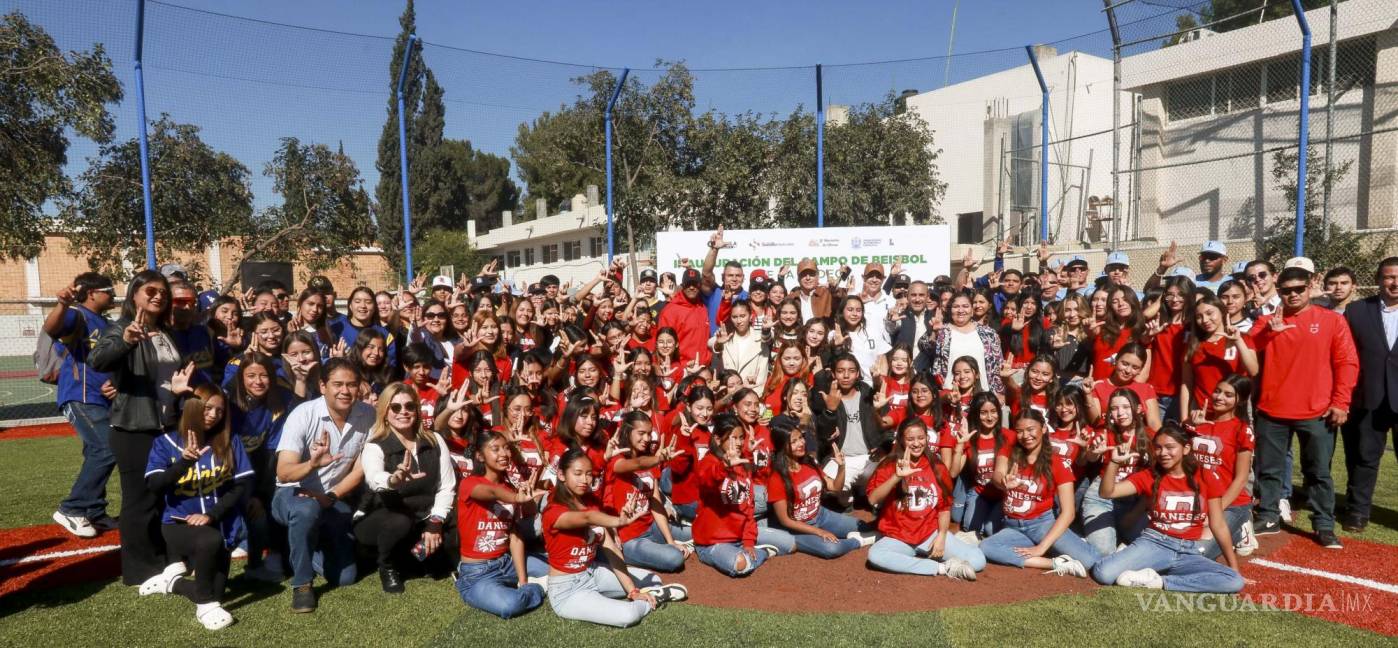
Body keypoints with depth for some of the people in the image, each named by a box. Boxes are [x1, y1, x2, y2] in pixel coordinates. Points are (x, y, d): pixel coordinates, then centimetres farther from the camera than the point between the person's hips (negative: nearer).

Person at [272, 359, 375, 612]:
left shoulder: (367, 415, -13)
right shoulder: (303, 415, -21)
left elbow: (361, 468, -4)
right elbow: (283, 473, -27)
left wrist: (330, 497, -16)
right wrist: (313, 464, -47)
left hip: (335, 500, 3)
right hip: (293, 495, -3)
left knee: (344, 578, 0)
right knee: (307, 511, -40)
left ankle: (314, 545, 32)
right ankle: (302, 584, -16)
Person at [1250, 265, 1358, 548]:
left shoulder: (1332, 320, 3)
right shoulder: (1267, 321, 7)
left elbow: (1347, 363, 0)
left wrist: (1340, 402, -6)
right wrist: (1269, 331, -19)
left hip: (1317, 412, -1)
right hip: (1272, 411, 2)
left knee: (1319, 472, 7)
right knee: (1268, 469, 8)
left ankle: (1324, 526, 17)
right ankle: (1268, 519, 19)